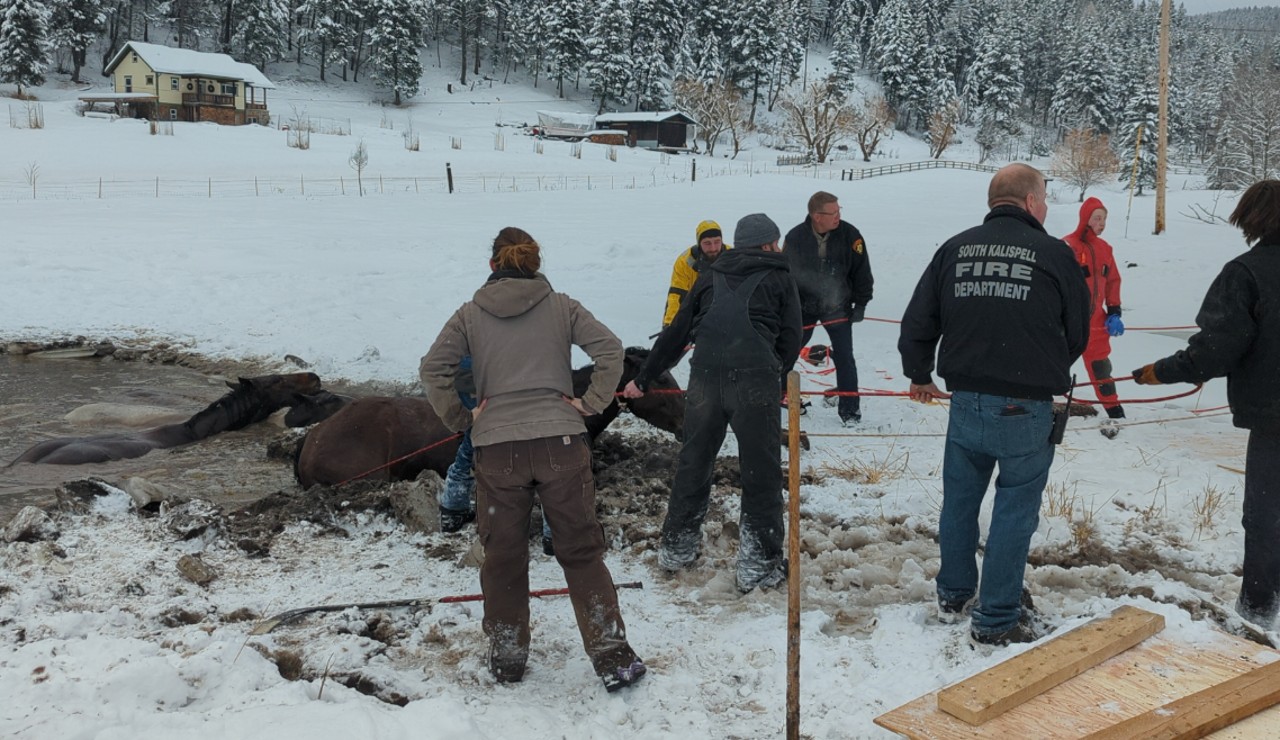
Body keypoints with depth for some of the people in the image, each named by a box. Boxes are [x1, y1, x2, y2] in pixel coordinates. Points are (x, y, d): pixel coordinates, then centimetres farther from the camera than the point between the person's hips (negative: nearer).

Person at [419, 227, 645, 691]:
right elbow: (609, 349, -5)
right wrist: (590, 404, 0)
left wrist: (460, 419, 6)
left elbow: (433, 368, -1)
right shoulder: (560, 306, 3)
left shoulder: (470, 314, 4)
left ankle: (506, 658, 25)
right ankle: (612, 658, 10)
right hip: (561, 443, 0)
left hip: (496, 450, 0)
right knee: (582, 552, 9)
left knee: (503, 556, 14)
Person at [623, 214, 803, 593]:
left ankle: (676, 548, 27)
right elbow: (791, 339, 9)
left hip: (705, 377, 4)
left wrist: (643, 378, 26)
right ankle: (758, 565, 7)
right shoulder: (779, 277, 13)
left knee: (693, 463, 16)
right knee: (761, 472, 4)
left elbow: (676, 333, 20)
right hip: (756, 378, -3)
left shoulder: (710, 277, 20)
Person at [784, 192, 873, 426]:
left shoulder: (849, 234, -13)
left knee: (844, 356, -5)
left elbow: (862, 272, -3)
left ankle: (850, 408, 4)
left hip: (837, 306, -1)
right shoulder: (795, 238, -14)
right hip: (803, 307, 1)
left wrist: (860, 304, -3)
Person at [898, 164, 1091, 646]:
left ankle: (953, 596, 34)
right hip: (1026, 408, -4)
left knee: (959, 499, 18)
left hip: (965, 402, 4)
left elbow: (917, 322, 5)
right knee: (1015, 508, 7)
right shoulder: (1054, 254, -6)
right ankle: (996, 619, 14)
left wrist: (919, 376, 22)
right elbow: (1078, 334, 6)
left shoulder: (954, 249, 2)